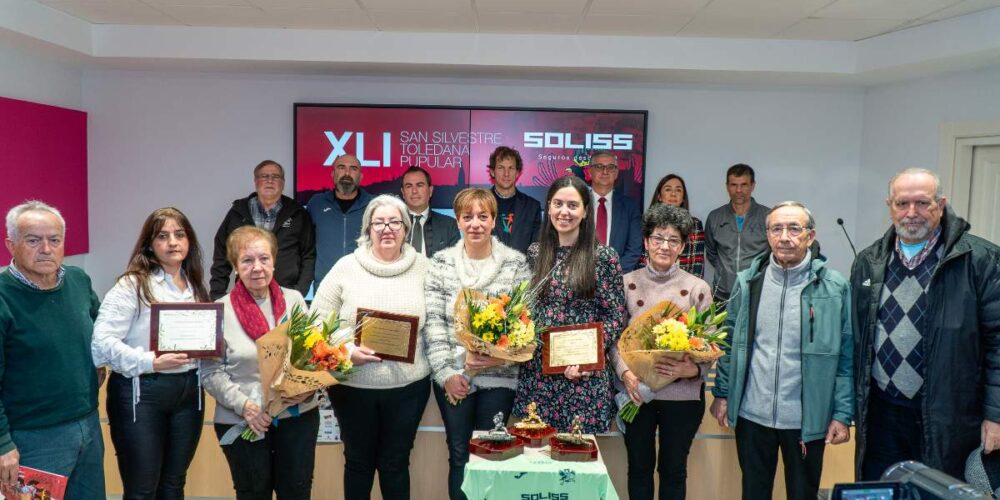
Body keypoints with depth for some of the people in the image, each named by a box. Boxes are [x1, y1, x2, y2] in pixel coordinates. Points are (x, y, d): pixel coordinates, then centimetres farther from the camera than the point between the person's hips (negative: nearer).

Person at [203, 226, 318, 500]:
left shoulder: (294, 300, 2)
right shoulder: (221, 310, -6)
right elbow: (211, 372, -6)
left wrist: (308, 387, -12)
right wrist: (243, 405, -18)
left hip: (299, 415, 2)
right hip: (241, 422, -2)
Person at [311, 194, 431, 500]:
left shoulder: (423, 267, 1)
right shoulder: (346, 267, -2)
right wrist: (347, 353, -16)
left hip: (408, 385, 1)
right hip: (352, 384, 0)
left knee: (396, 463, 15)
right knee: (358, 461, 17)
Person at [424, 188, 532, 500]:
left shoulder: (516, 263, -1)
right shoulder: (442, 262, 2)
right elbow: (433, 323, -2)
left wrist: (502, 356, -18)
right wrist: (445, 372, -9)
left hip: (499, 376, -1)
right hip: (453, 377, 1)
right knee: (459, 455, 10)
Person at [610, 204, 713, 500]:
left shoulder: (697, 288, -2)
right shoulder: (628, 283, 1)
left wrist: (693, 369, -20)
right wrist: (625, 372, -14)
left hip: (682, 394, -1)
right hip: (635, 391, 1)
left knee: (673, 469, 13)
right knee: (639, 466, 14)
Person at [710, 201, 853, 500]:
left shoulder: (834, 287, -7)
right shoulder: (747, 282, 1)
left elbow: (846, 357, -5)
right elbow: (730, 342, 7)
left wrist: (843, 414, -7)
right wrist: (722, 394, 6)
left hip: (807, 420, -2)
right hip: (751, 415, 2)